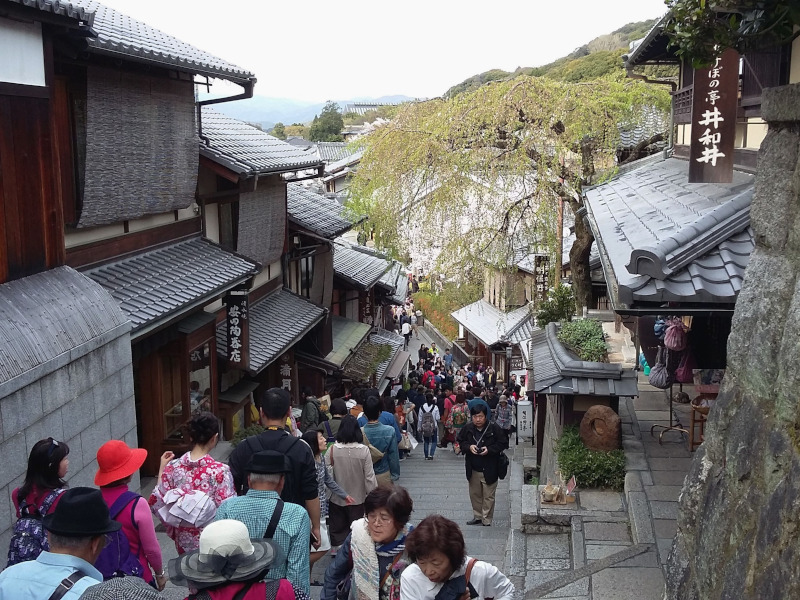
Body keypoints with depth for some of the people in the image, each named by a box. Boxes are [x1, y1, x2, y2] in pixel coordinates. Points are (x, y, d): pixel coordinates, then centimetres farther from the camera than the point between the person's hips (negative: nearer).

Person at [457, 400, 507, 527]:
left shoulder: (494, 428, -13)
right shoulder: (467, 428, -4)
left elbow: (502, 444, -7)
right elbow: (461, 442, 7)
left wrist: (489, 449, -21)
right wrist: (469, 447, -14)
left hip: (489, 469, -4)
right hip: (473, 469, 4)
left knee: (488, 496, 4)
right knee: (474, 494, 17)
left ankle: (487, 520, 17)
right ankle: (477, 516, 34)